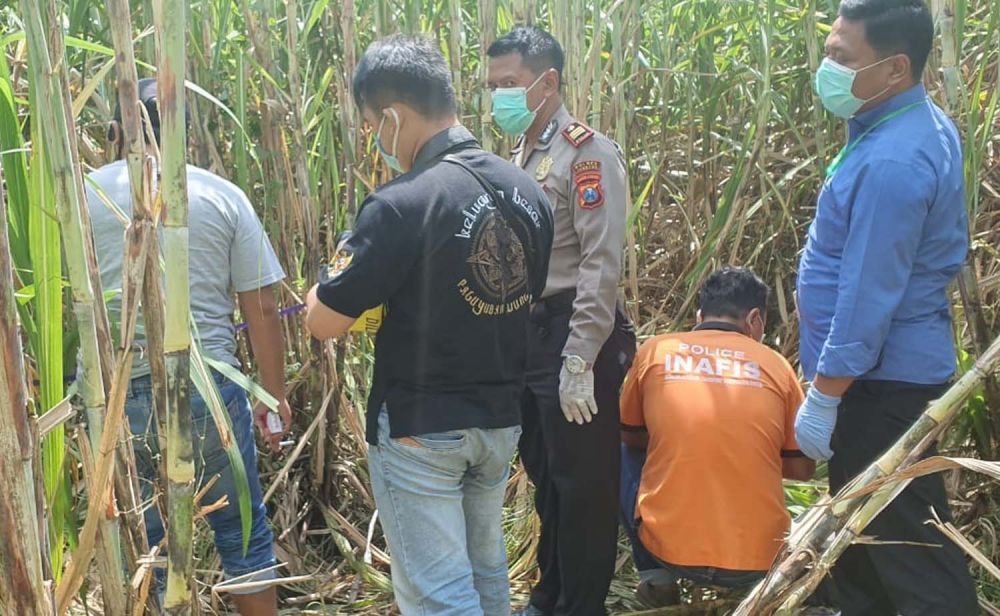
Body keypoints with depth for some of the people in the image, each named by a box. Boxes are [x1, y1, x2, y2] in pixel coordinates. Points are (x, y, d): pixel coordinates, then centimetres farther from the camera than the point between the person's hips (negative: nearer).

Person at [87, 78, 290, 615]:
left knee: (138, 541, 16)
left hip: (119, 393, 1)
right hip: (210, 386, 0)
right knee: (242, 532, 16)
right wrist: (274, 396, 9)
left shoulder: (83, 193, 0)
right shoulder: (223, 195, 0)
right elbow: (261, 309, 0)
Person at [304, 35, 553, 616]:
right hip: (501, 421, 7)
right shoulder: (528, 191, 1)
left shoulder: (403, 204, -22)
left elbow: (324, 322, -17)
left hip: (421, 431, -7)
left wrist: (339, 274, 4)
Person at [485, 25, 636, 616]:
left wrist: (579, 362, -21)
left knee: (583, 483, 3)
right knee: (546, 475, 19)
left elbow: (602, 264, -18)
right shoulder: (523, 155, 14)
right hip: (529, 334, 8)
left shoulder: (588, 152, -11)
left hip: (575, 338, -8)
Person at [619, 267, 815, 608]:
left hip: (667, 548, -2)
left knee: (629, 455, 26)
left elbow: (630, 436, 17)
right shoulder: (775, 364, 2)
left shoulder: (655, 350, 2)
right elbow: (802, 469, 11)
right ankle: (763, 586, 17)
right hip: (757, 560, 3)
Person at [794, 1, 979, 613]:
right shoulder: (920, 122, 5)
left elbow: (868, 298, -26)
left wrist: (821, 401, -19)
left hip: (881, 379, -10)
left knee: (905, 538, 1)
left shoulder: (892, 162, -28)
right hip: (889, 364, 10)